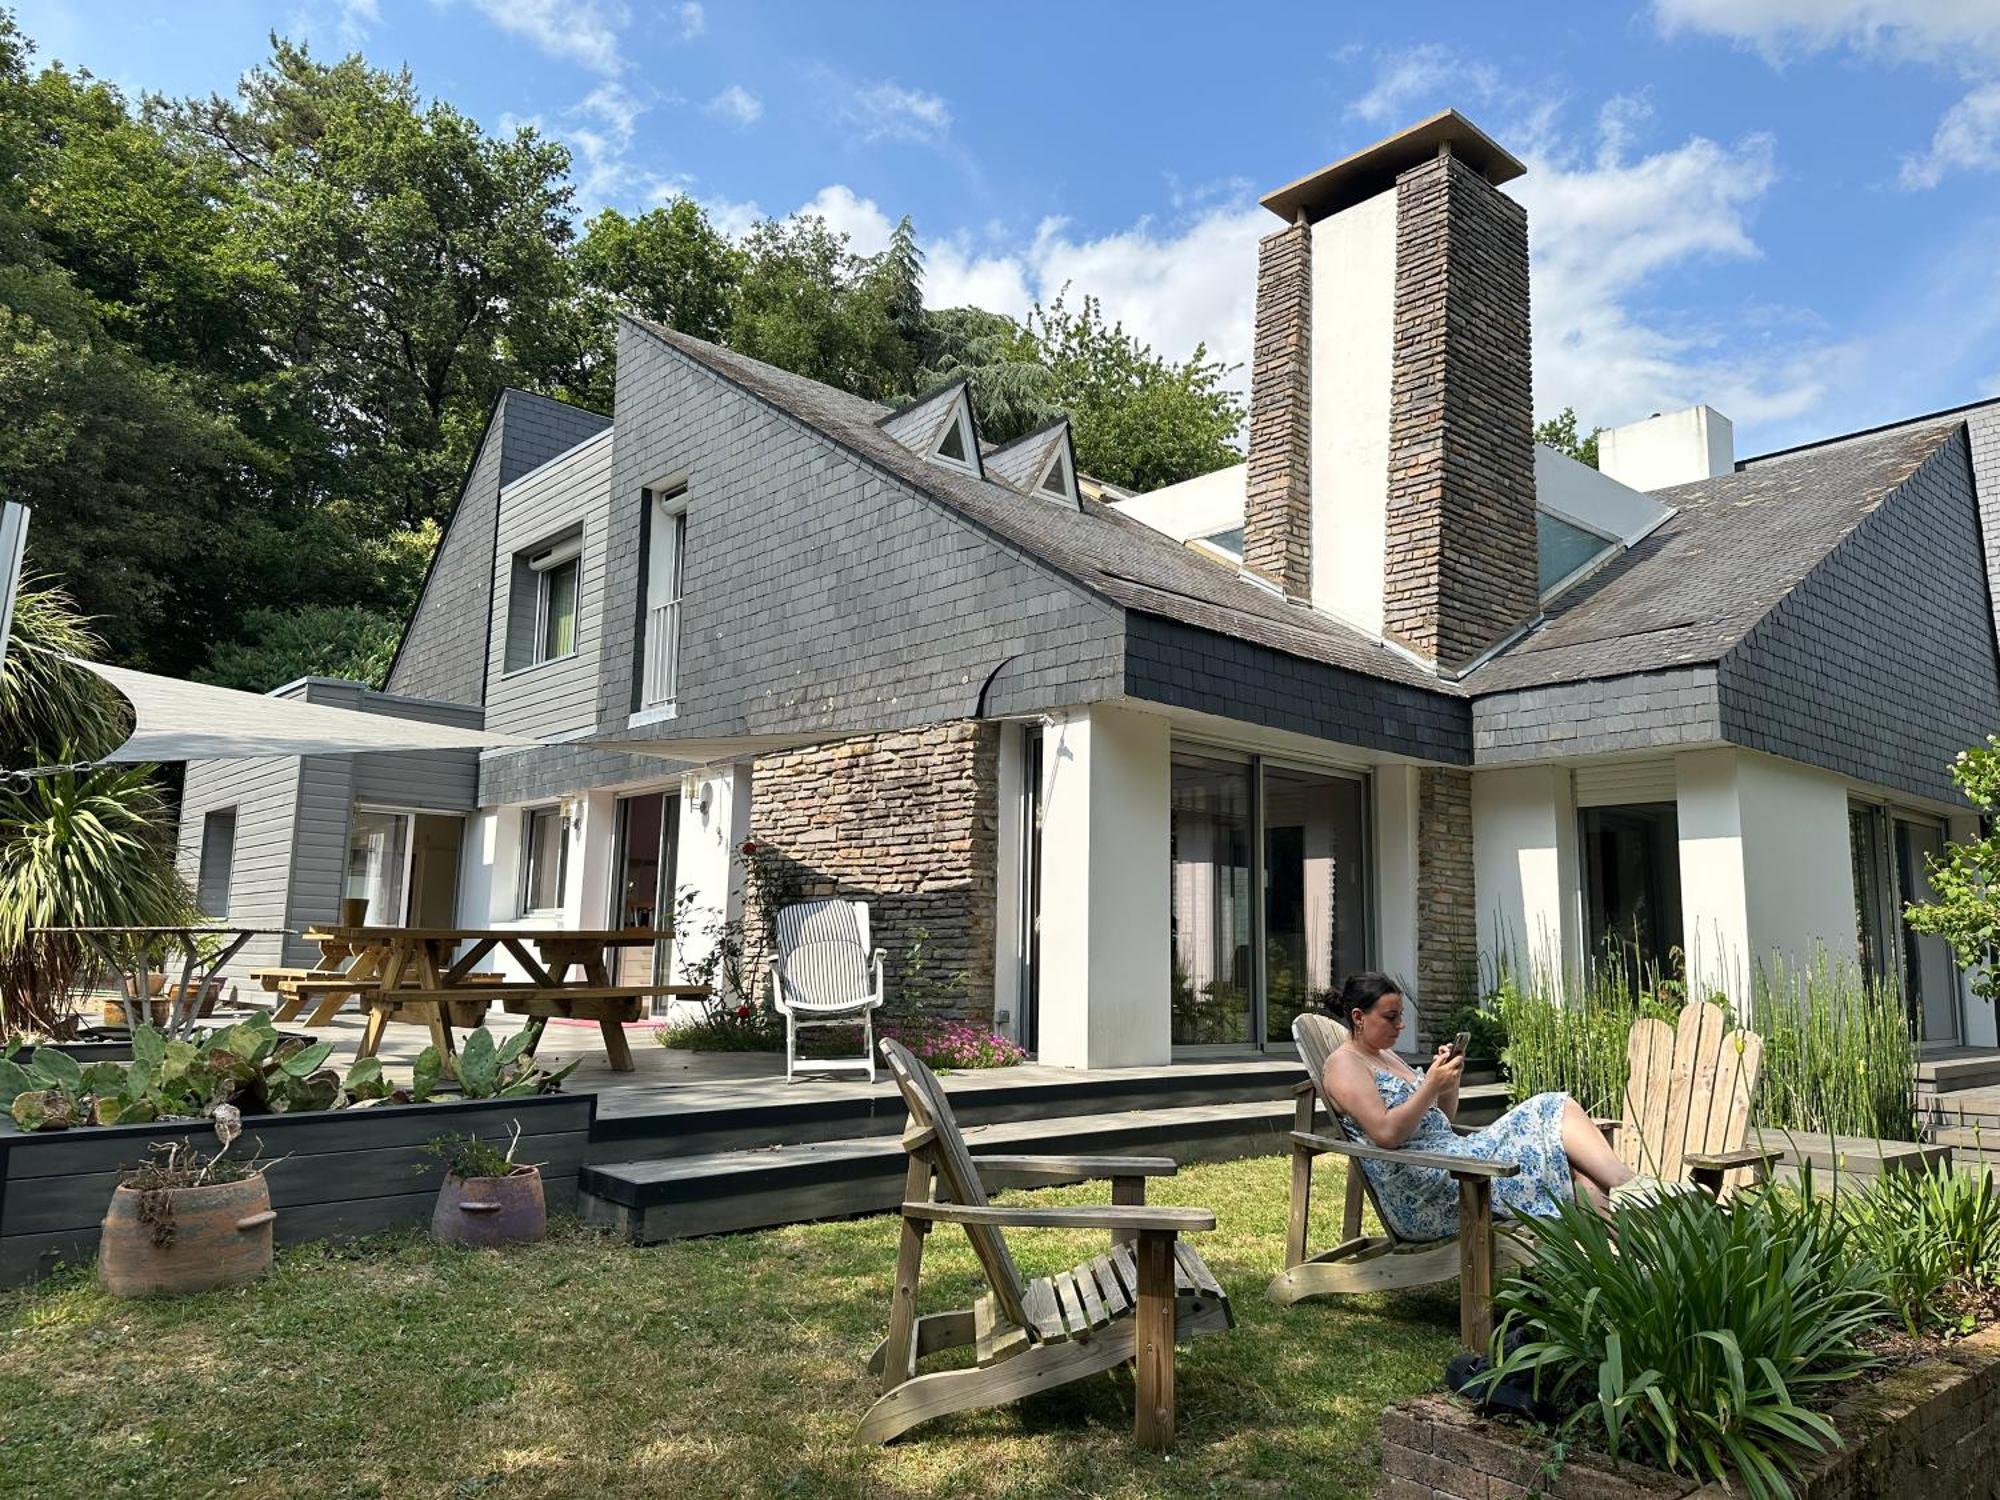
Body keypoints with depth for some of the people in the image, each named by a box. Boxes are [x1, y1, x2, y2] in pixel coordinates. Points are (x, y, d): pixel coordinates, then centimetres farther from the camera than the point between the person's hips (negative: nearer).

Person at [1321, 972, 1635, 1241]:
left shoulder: (1387, 1056, 21)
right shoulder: (1344, 1065, -7)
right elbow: (1386, 1133, -20)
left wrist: (1449, 1079, 4)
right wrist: (1431, 1084, -18)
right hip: (1419, 1192, -9)